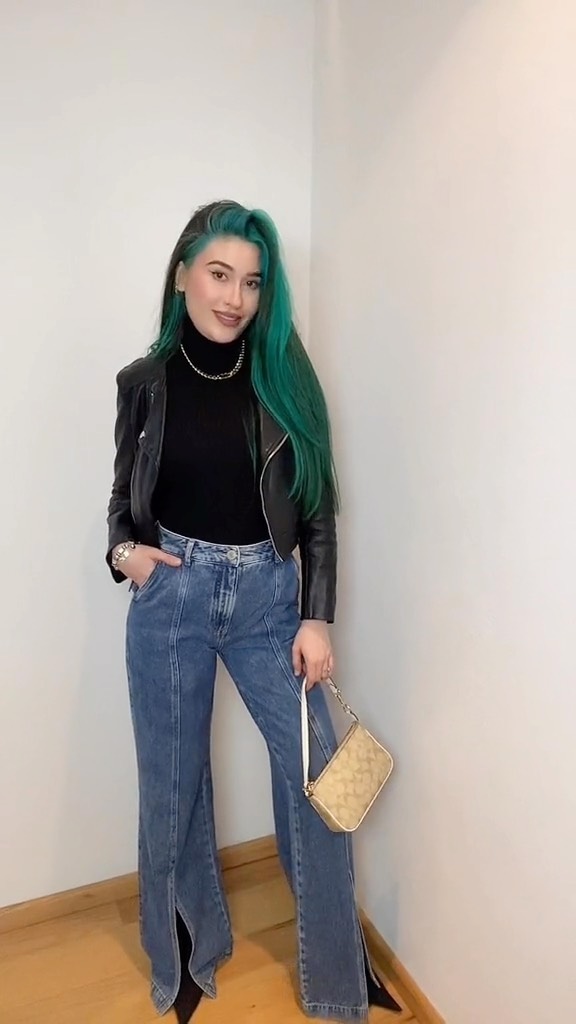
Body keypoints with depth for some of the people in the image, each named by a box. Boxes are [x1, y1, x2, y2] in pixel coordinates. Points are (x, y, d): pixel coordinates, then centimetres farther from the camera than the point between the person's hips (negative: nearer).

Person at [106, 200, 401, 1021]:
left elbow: (317, 510, -1)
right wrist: (123, 550, -11)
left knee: (316, 772, 5)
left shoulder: (283, 378, -1)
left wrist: (317, 618, -5)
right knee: (173, 781, 12)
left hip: (267, 594, 1)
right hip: (170, 597, 0)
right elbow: (124, 498, 10)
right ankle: (189, 954, 40)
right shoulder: (146, 383, 0)